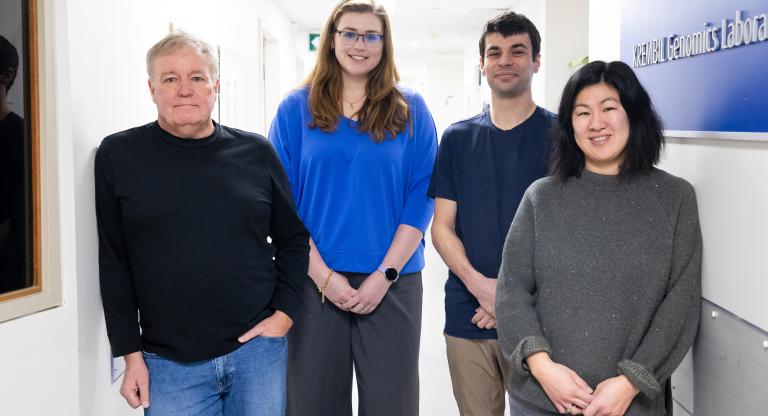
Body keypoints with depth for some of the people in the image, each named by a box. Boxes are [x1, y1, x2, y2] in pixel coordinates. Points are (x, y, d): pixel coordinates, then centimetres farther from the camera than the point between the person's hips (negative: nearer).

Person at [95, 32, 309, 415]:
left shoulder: (255, 152, 2)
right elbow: (114, 264, 1)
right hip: (169, 362, -1)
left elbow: (293, 240, 10)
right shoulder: (119, 155, -1)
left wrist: (284, 314, 0)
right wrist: (131, 354, 0)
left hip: (257, 349, 1)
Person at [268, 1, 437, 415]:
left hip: (393, 282, 0)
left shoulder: (410, 110, 3)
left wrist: (385, 274, -9)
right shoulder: (296, 108, 3)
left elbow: (421, 198, -1)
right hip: (314, 281, 0)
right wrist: (322, 274, -9)